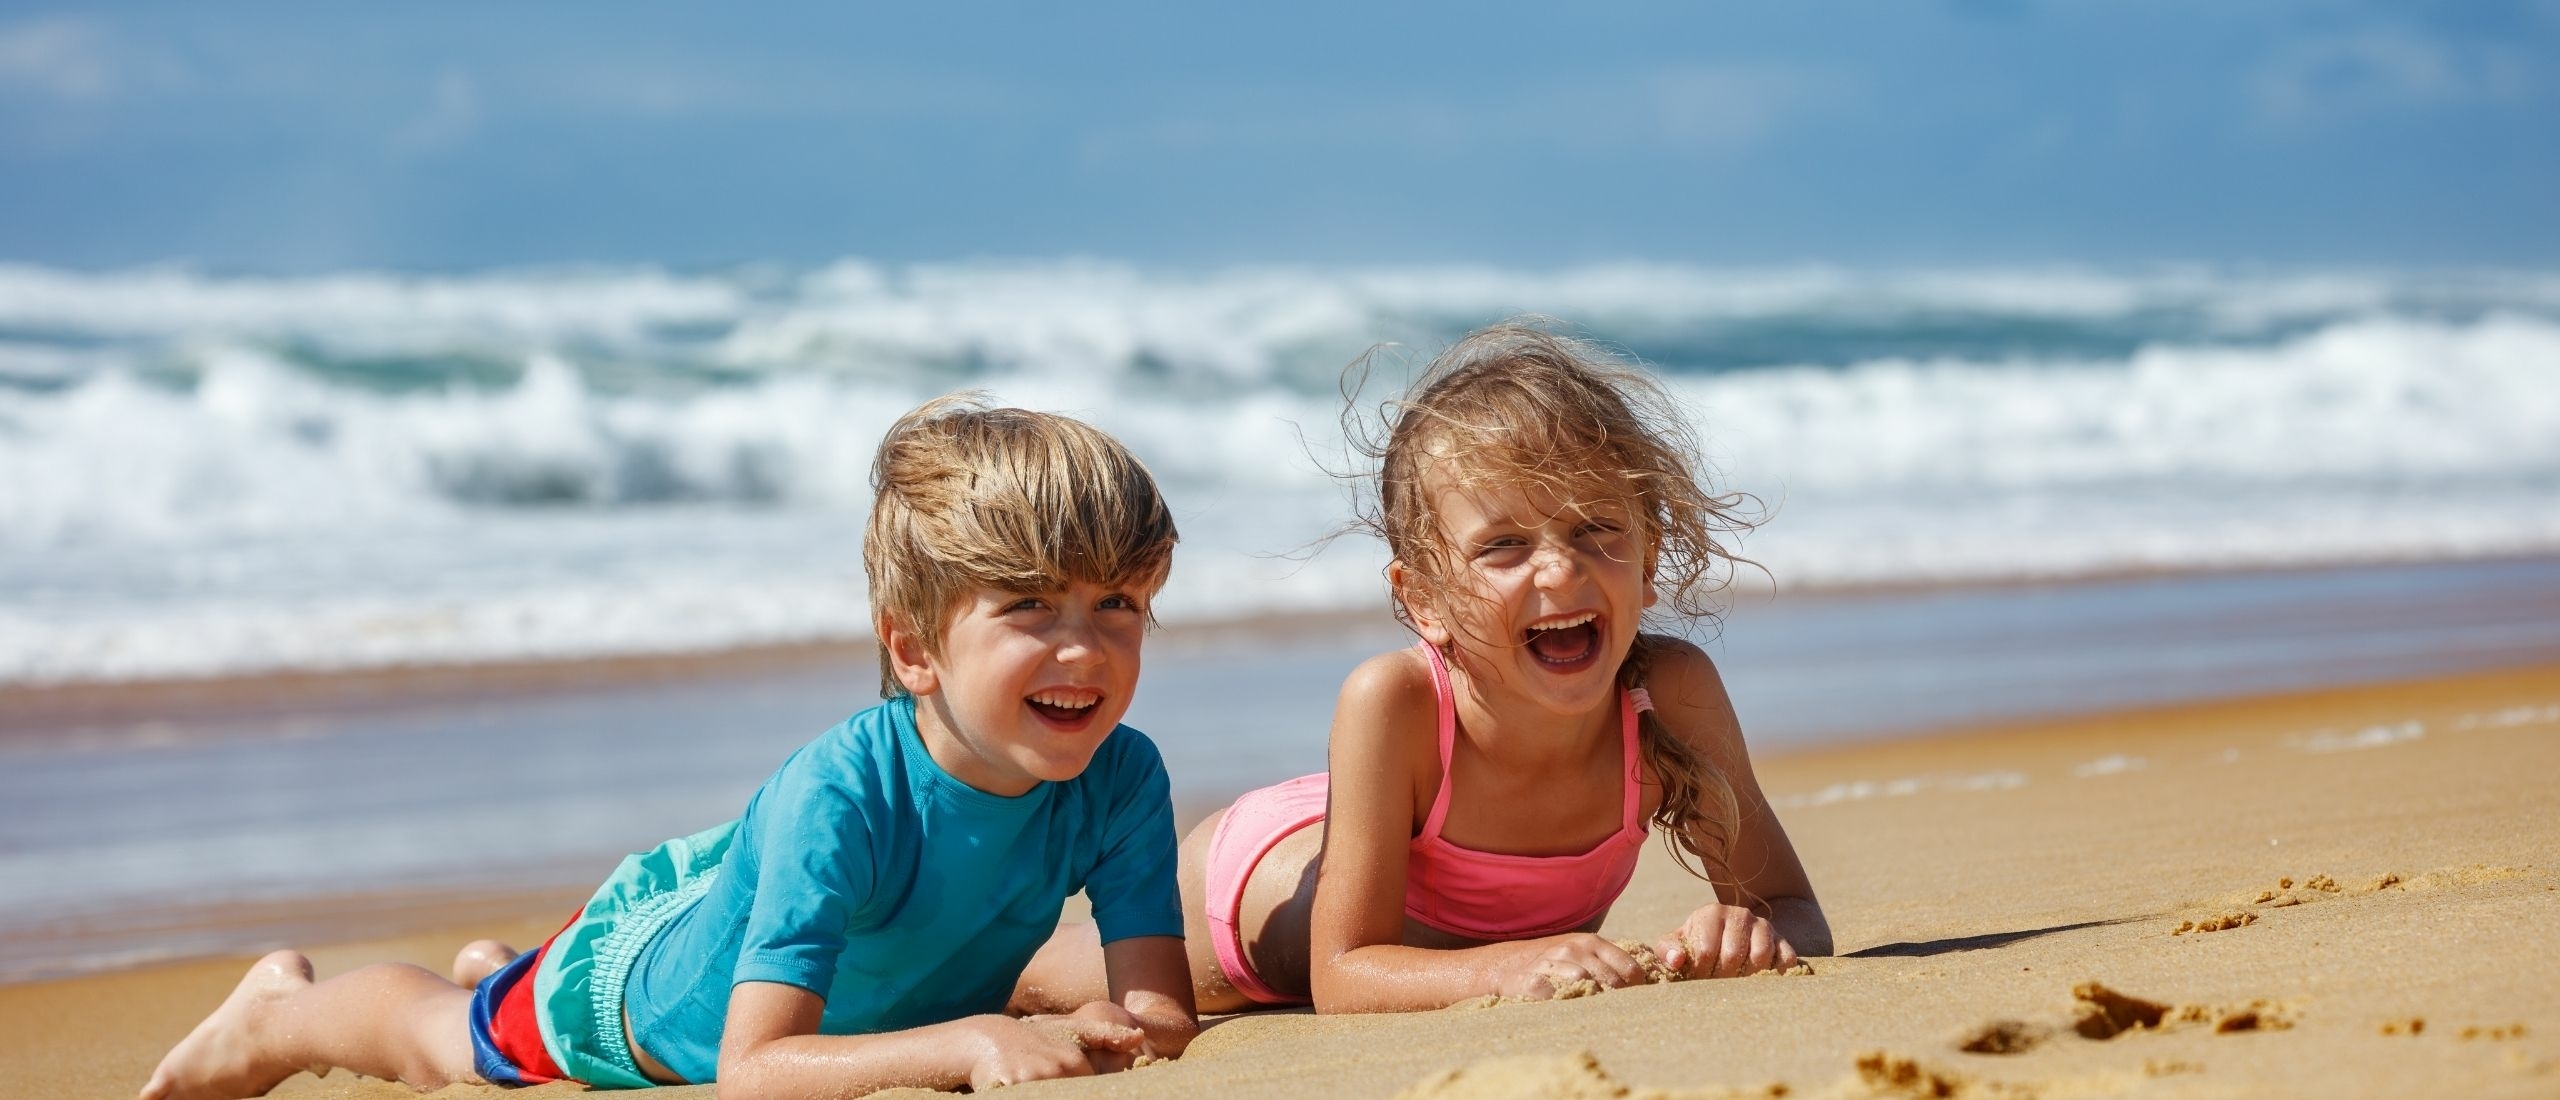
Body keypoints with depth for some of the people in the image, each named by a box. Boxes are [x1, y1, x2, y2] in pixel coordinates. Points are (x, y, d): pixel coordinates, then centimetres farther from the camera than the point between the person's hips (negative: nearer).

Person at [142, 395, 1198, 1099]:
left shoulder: (1120, 776, -34)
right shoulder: (835, 794, -47)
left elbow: (1165, 1010, -34)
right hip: (650, 970, -5)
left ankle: (496, 970, 63)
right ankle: (278, 1008, 57)